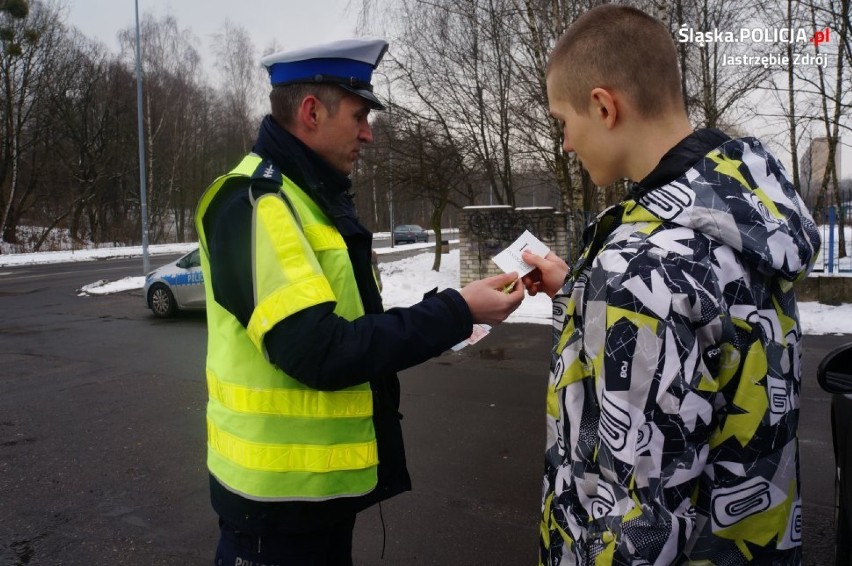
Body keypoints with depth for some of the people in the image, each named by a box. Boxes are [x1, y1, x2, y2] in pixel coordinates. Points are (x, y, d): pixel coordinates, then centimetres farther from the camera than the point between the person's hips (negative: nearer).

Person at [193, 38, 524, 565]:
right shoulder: (255, 203, -21)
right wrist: (454, 313, -23)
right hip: (281, 487, -9)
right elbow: (316, 352, -29)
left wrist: (441, 318, 1)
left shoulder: (314, 198, 10)